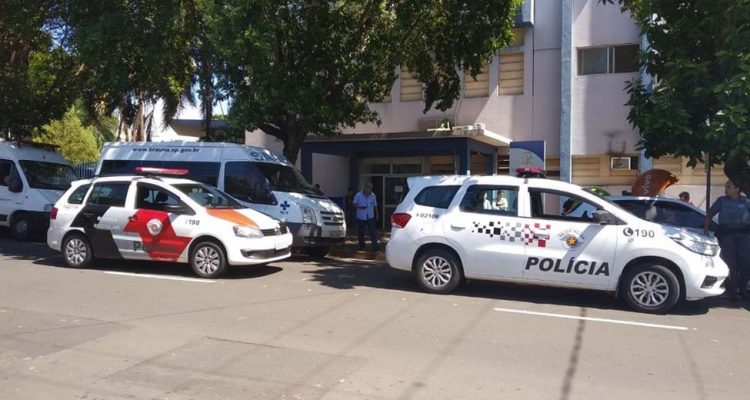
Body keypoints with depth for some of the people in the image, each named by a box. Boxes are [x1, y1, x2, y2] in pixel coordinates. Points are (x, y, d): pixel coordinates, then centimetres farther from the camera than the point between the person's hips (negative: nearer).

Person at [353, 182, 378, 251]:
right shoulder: (358, 195, -5)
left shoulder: (373, 195, 2)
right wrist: (360, 207, -22)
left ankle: (375, 246, -7)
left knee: (373, 232, -7)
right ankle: (361, 245, 24)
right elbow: (354, 204, -3)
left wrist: (376, 214, 15)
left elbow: (375, 205, 12)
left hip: (370, 217, 1)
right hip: (361, 217, 0)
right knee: (360, 232, 9)